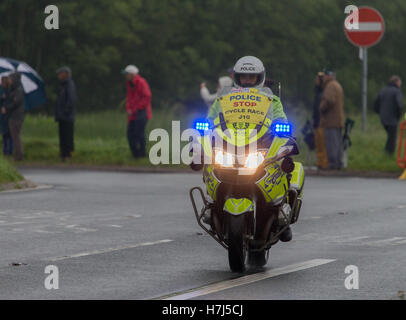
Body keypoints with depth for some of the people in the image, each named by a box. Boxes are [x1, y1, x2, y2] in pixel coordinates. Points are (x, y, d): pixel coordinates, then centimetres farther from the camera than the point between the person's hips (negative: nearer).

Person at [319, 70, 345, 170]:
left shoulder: (330, 86, -11)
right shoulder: (338, 86, 22)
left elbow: (329, 101, -25)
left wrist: (322, 108, -9)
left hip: (331, 120, -10)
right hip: (338, 120, 10)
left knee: (331, 142, -11)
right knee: (338, 142, 10)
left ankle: (333, 162, -14)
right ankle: (338, 162, 10)